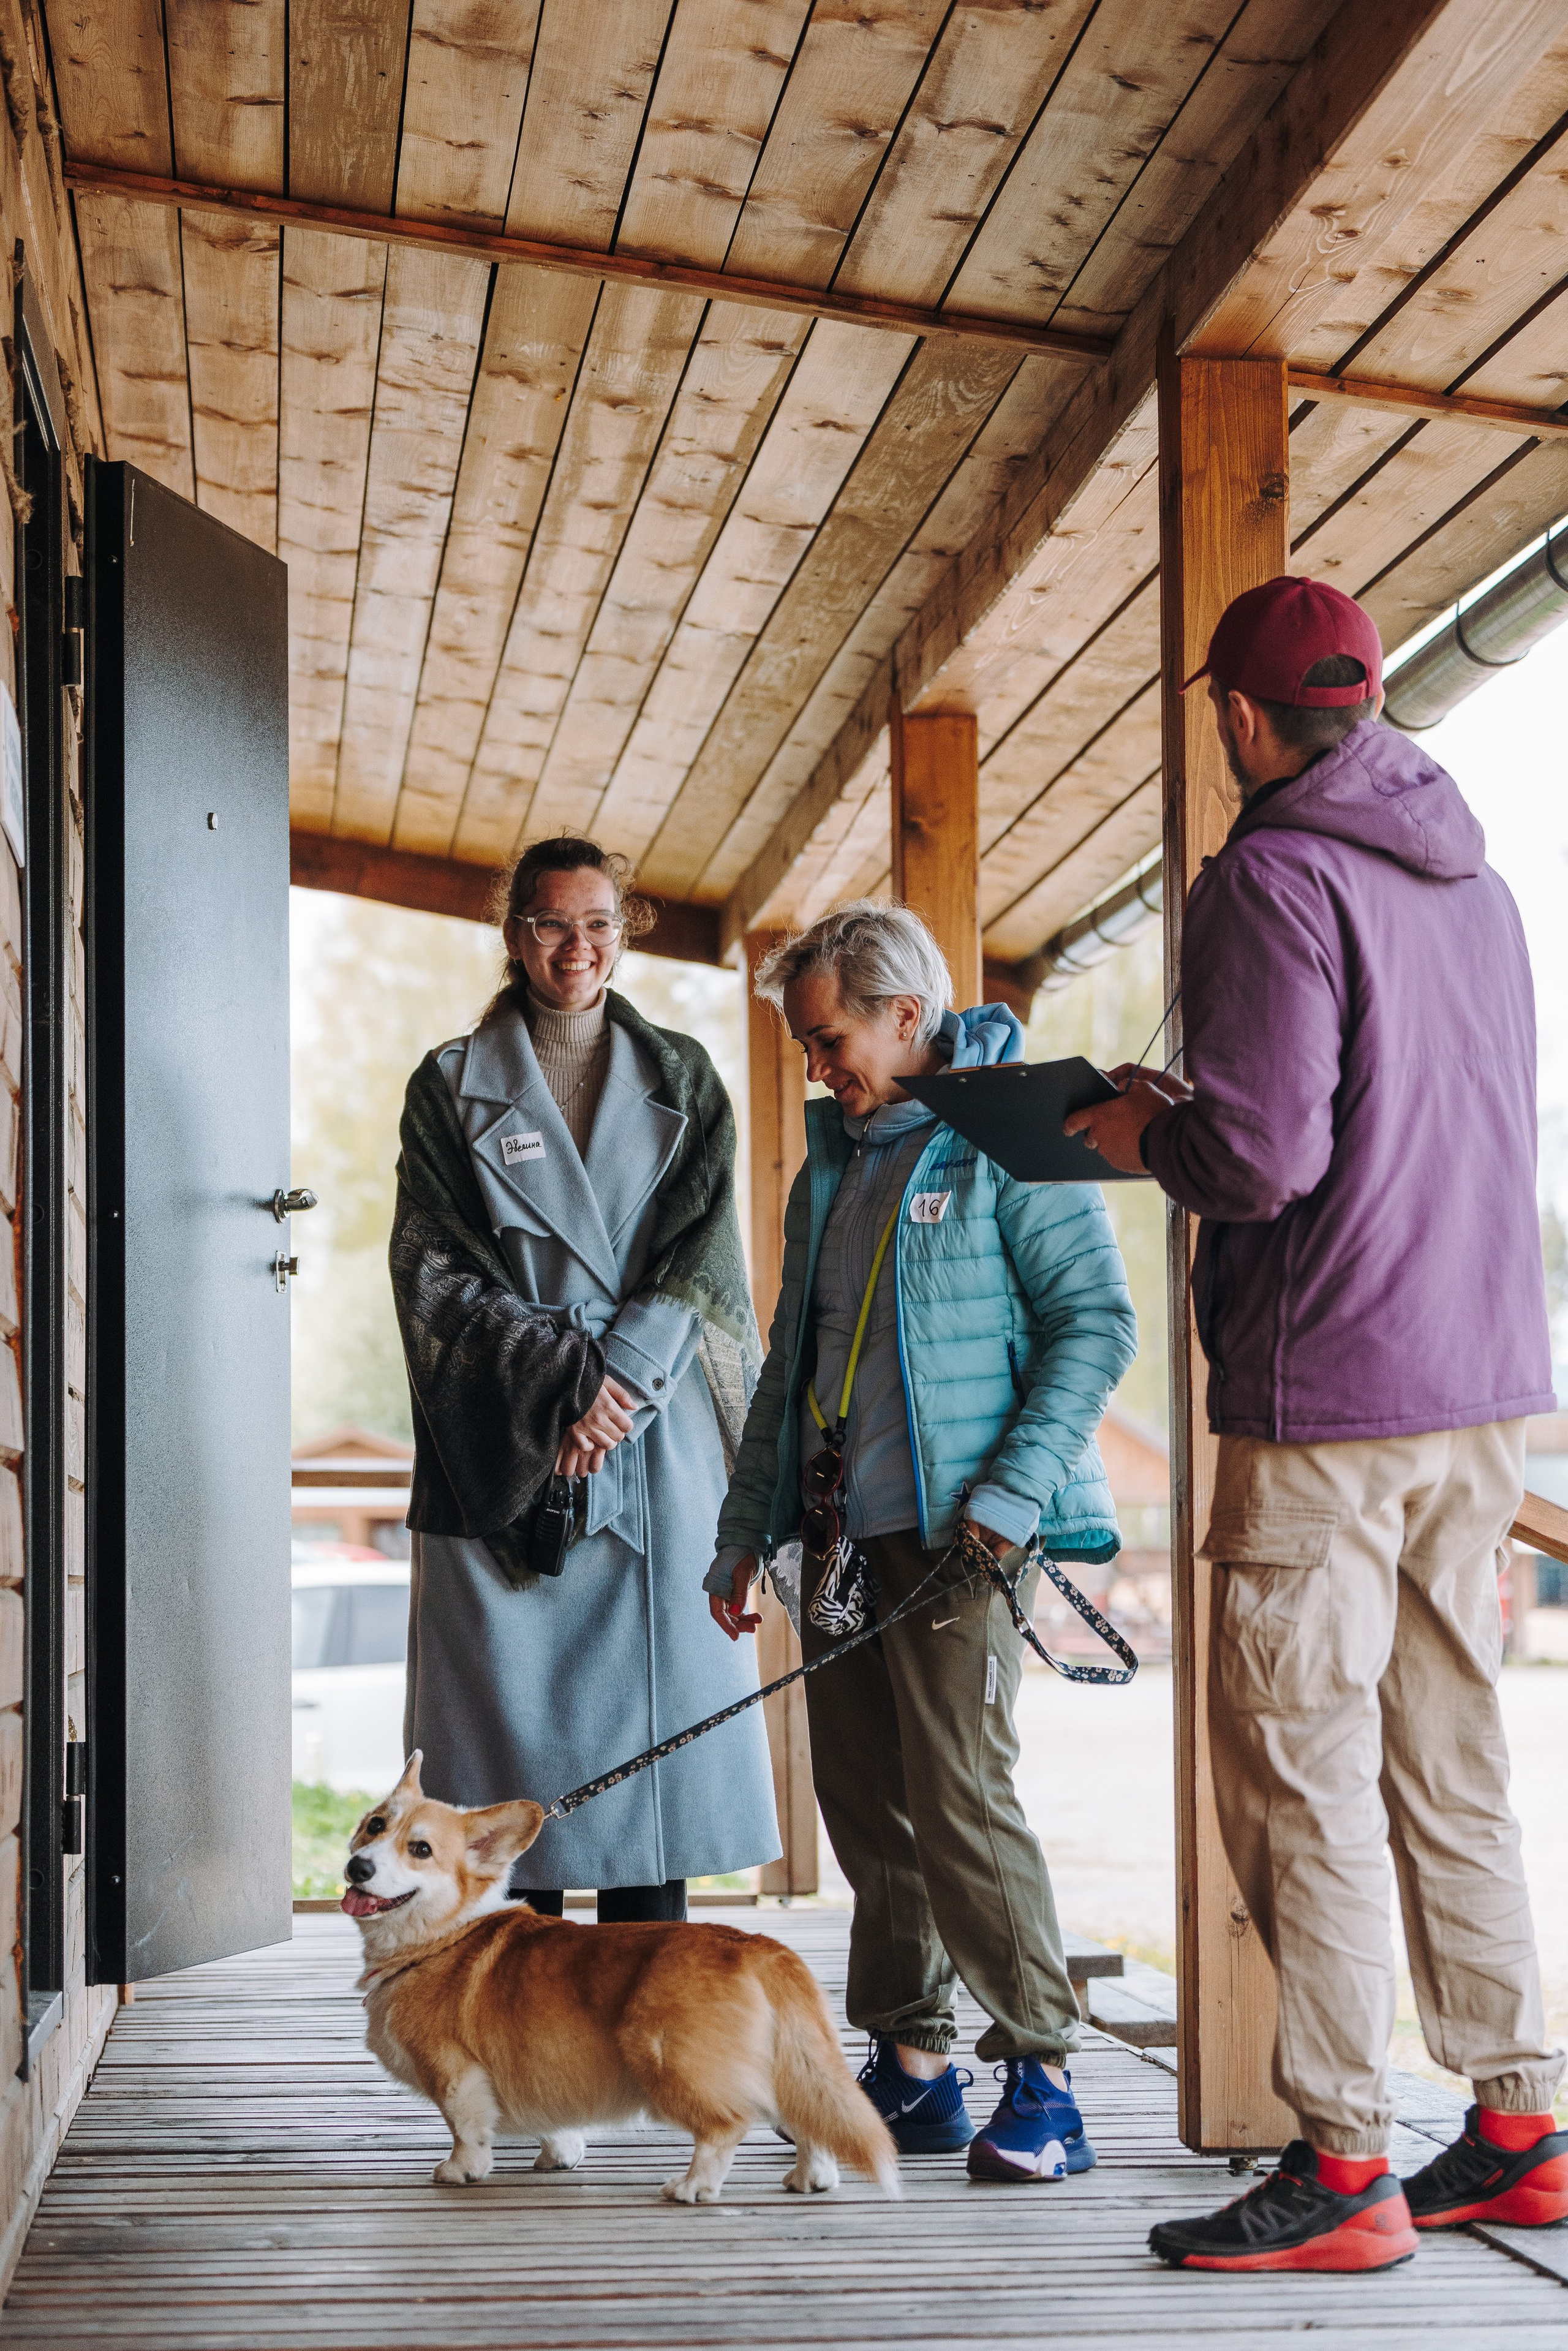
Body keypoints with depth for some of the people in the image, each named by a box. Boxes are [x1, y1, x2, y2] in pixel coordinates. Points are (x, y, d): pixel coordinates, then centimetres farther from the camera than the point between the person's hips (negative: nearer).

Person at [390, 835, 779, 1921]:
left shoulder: (681, 1080, 13)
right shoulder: (452, 1087, 8)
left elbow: (700, 1258, 3)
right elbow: (434, 1272, -1)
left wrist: (620, 1383, -12)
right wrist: (568, 1374, -13)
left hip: (662, 1448, 1)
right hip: (508, 1453, -1)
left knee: (661, 1711, -1)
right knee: (518, 1706, -4)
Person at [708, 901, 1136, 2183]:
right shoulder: (833, 1163, 19)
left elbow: (1097, 1321, -11)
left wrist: (1008, 1498, -18)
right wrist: (745, 1527, 20)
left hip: (959, 1529, -8)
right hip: (844, 1526, 8)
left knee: (961, 1796, -12)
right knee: (865, 1801, 9)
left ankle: (1043, 2077, -2)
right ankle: (911, 2064, 19)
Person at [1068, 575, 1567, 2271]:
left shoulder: (1274, 880, -11)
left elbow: (1260, 1153, -21)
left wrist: (1145, 1134, 0)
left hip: (1326, 1396, -8)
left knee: (1303, 1778, -1)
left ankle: (1342, 2167, 3)